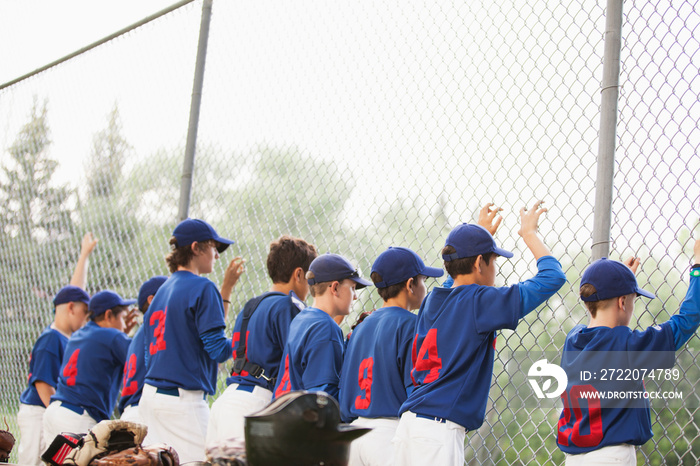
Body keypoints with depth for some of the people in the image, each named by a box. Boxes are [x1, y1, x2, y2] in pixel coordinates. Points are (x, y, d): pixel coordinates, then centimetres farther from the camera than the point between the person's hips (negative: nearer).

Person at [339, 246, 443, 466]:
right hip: (391, 432, -8)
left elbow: (344, 390, 15)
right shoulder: (410, 324, -7)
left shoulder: (361, 326, 15)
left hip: (356, 430, 8)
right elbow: (417, 387, -14)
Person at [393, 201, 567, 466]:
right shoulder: (479, 302, -7)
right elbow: (552, 277, -3)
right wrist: (529, 233, 12)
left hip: (409, 422, 8)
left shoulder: (431, 302, 14)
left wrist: (481, 234, 47)